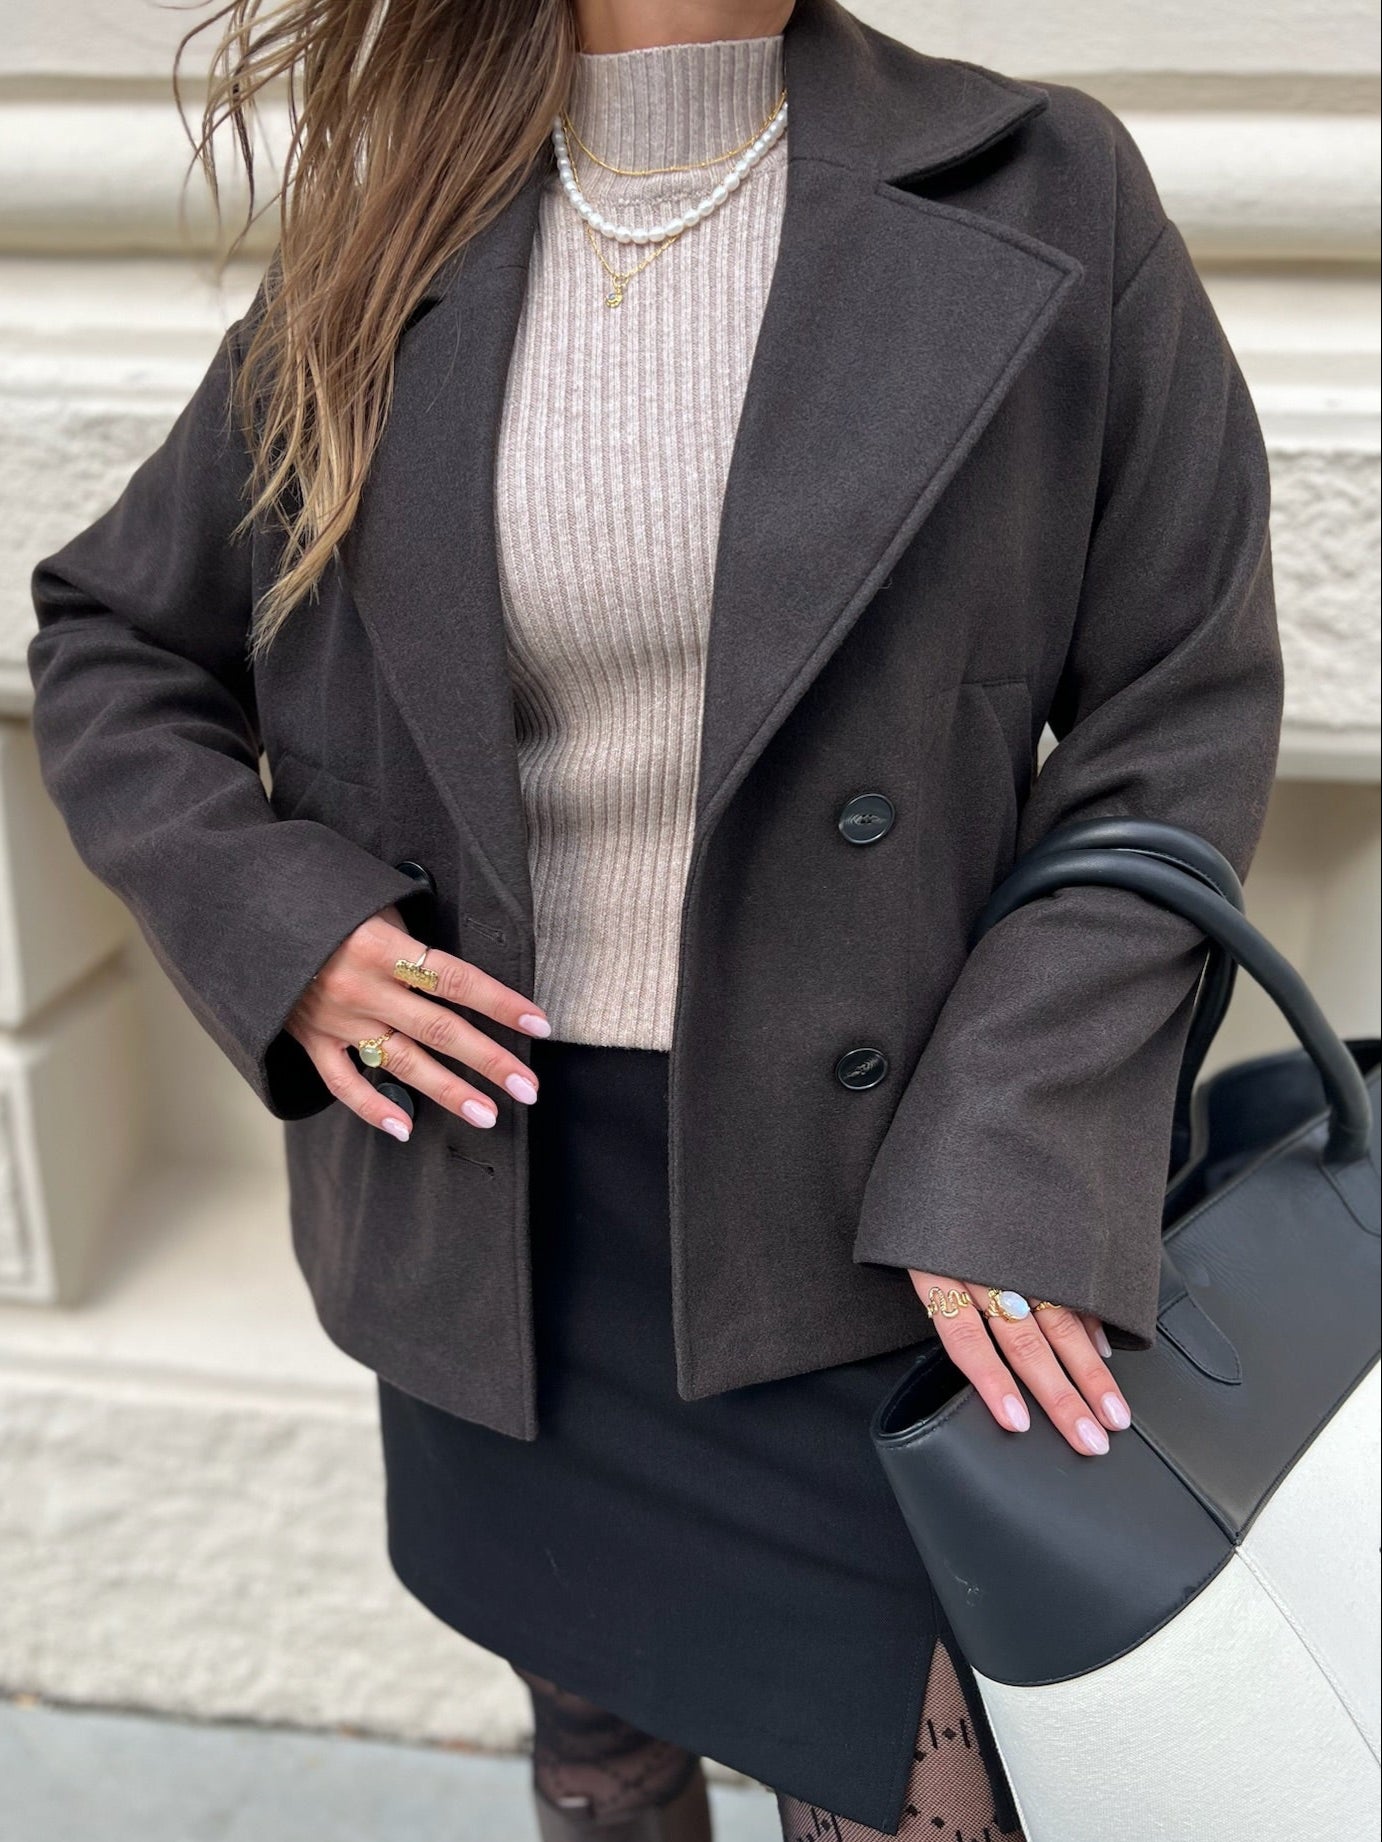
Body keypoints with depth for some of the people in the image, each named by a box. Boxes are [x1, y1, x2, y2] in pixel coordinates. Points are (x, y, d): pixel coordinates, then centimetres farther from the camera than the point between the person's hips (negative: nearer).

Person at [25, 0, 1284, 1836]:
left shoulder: (1044, 197, -6)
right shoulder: (381, 256, 1)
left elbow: (1179, 718, -6)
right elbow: (110, 641, 12)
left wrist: (1014, 1162, -15)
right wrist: (269, 921, -6)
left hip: (856, 1200, -2)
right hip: (495, 1189, 3)